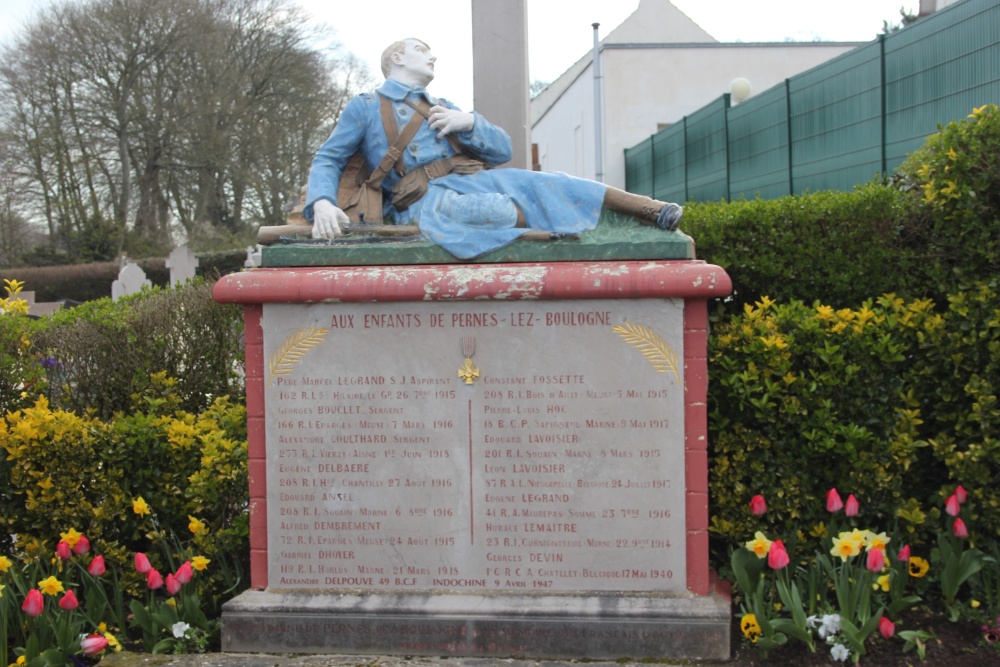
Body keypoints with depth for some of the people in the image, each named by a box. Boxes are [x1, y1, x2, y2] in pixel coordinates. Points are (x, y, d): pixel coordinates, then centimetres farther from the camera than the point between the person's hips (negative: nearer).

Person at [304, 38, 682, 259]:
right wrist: (322, 203, -14)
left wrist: (468, 122, 0)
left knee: (546, 184, -20)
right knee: (504, 213, -37)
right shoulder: (365, 107, 16)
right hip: (427, 200, -5)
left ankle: (650, 210, -28)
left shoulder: (444, 108, 30)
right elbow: (327, 161, 9)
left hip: (478, 180, 6)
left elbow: (502, 150, 22)